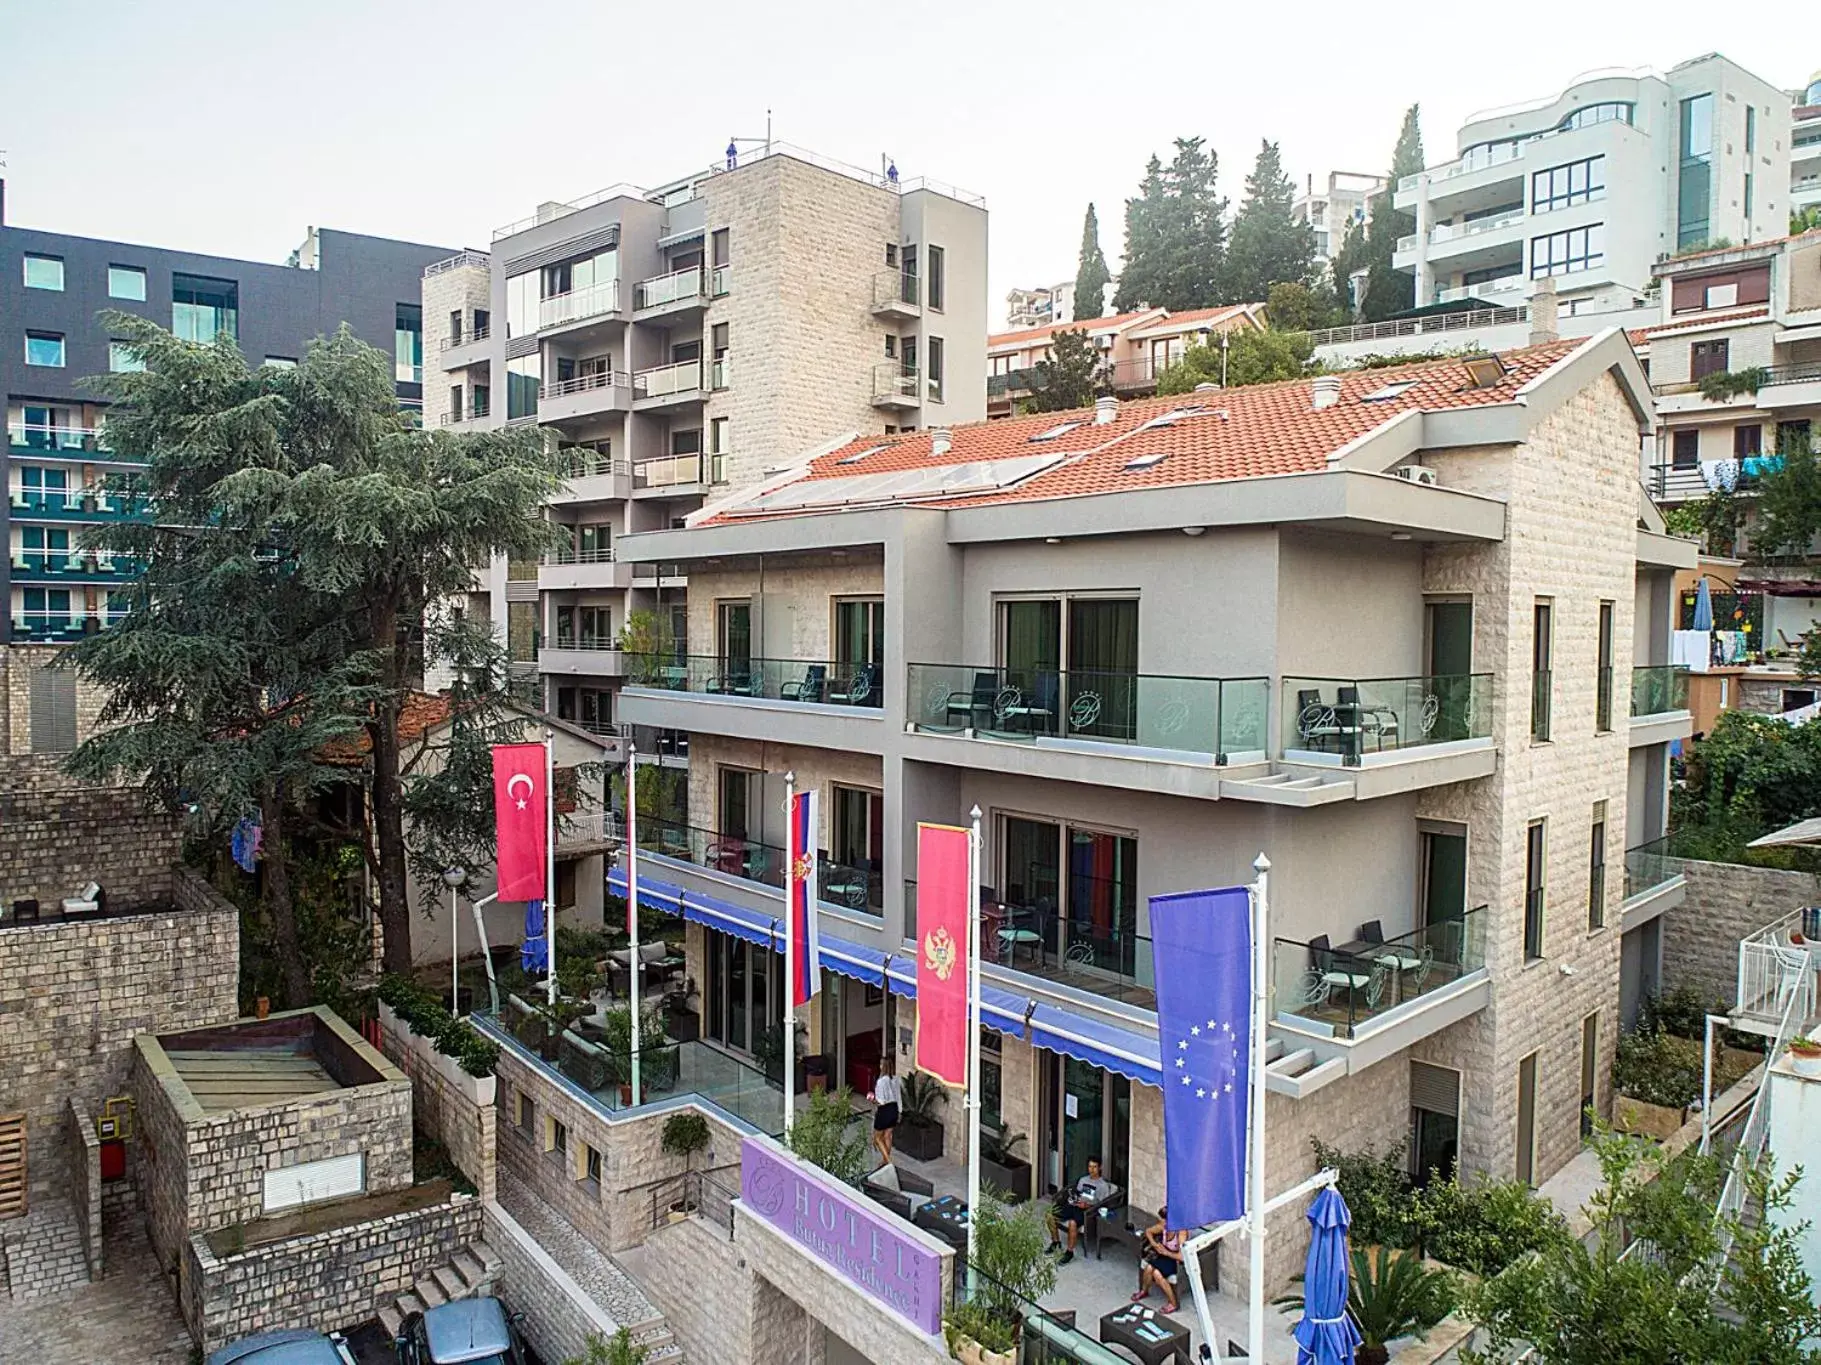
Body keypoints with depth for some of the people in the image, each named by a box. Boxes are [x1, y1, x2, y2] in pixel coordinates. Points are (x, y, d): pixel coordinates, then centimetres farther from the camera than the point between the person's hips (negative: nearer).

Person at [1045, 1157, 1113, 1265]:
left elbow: (1103, 1205, -10)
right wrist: (1073, 1199, -4)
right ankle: (1056, 1242, 9)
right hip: (1075, 1206, 7)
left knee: (1072, 1223, -36)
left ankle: (1070, 1252, -20)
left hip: (1088, 1211, -7)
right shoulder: (1083, 1179, 16)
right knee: (1051, 1215, -10)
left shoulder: (1103, 1185, -3)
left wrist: (1087, 1205, -20)